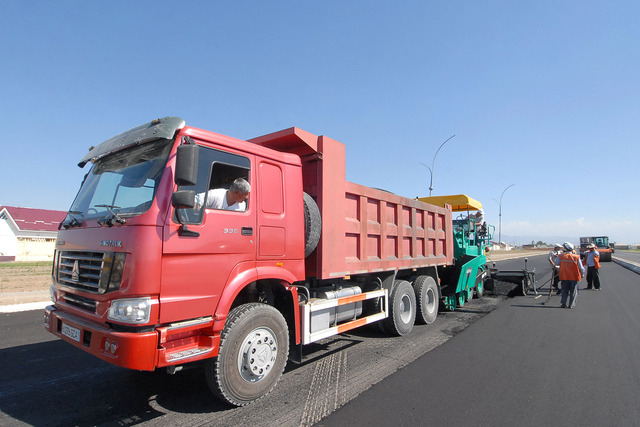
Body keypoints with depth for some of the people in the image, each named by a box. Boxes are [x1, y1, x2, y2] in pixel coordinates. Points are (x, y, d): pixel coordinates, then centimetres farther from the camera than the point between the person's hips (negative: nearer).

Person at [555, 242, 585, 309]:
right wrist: (582, 274, 13)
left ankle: (563, 303, 8)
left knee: (564, 291, 13)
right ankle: (571, 304, 9)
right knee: (573, 291, 10)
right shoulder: (576, 257, -9)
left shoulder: (561, 256, -6)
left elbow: (556, 264, 4)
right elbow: (581, 268, -3)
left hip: (564, 276, 1)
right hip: (574, 277, -1)